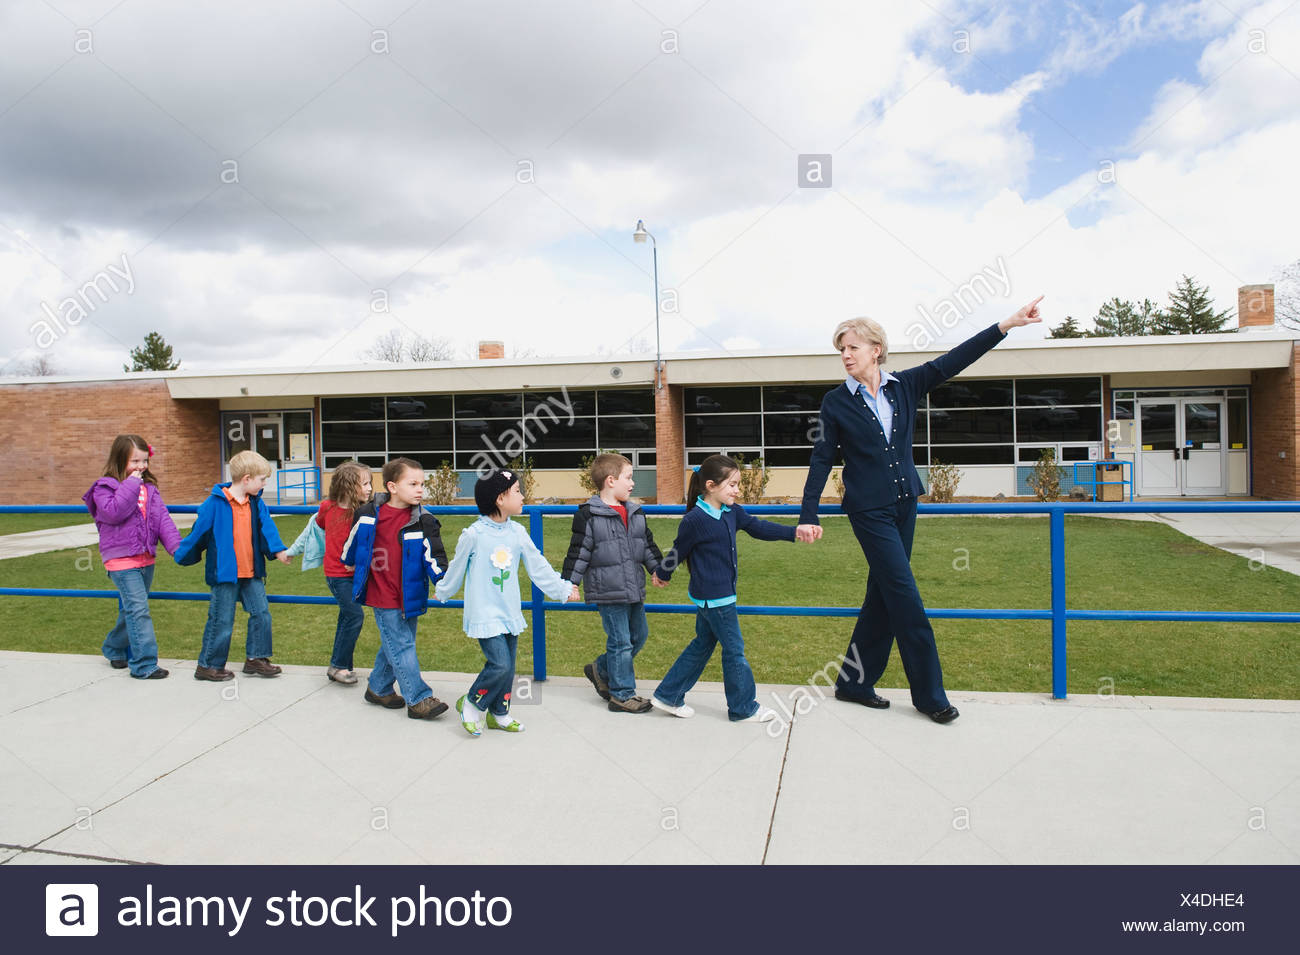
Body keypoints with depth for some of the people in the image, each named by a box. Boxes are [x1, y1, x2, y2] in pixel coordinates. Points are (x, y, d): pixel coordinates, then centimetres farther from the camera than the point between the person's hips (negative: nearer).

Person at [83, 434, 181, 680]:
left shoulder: (149, 488, 11)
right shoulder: (105, 487, -4)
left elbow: (162, 518, 5)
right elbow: (113, 512, -23)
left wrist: (176, 545, -7)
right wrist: (131, 486, -18)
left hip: (146, 558, 6)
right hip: (121, 559, -6)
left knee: (130, 609, 18)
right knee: (138, 609, -14)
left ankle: (114, 649, 40)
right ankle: (144, 664, -11)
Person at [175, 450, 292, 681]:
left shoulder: (256, 503, 4)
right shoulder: (216, 503, -15)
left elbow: (266, 527, 1)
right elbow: (198, 531, -7)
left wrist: (277, 550, -16)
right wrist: (181, 556, 3)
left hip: (251, 572, 6)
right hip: (224, 573, -6)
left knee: (261, 613, 8)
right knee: (221, 620, 2)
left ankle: (256, 658, 23)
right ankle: (208, 665, 18)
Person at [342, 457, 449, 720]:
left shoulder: (424, 521, -6)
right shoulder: (368, 515, -6)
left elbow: (433, 554, -10)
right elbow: (353, 541, 13)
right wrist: (348, 562, 28)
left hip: (410, 597, 3)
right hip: (383, 597, -2)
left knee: (393, 645, 16)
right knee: (402, 647, -3)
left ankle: (378, 688, 35)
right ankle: (417, 699, 3)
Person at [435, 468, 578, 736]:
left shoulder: (518, 533, 3)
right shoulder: (473, 535, -13)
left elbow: (538, 566, 11)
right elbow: (457, 569, 3)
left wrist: (563, 589, 14)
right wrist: (442, 591, 17)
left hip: (510, 613, 6)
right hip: (485, 613, -6)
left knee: (508, 666, 11)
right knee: (500, 664, -14)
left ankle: (499, 714, 28)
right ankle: (471, 704, 10)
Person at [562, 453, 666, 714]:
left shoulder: (635, 513, 10)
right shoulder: (588, 516, -11)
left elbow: (648, 545, 19)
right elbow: (578, 552, -10)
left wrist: (659, 570, 18)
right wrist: (569, 583, -11)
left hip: (634, 590, 8)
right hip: (608, 592, -8)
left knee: (638, 636, 15)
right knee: (620, 641, -2)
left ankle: (601, 671, 33)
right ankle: (622, 695, 11)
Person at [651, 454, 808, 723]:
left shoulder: (731, 512, 4)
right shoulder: (694, 520, -19)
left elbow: (758, 527, 8)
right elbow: (679, 550, -7)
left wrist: (794, 532, -2)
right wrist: (663, 574, 7)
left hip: (719, 594, 9)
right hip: (713, 597, -9)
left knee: (703, 644, 17)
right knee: (734, 649, 2)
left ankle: (668, 696, 26)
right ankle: (744, 708, 17)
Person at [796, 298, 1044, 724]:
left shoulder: (905, 385, 4)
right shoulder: (836, 402, -4)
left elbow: (952, 362, 0)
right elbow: (821, 460, -4)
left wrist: (1007, 324, -7)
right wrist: (808, 516, -7)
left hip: (904, 503, 5)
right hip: (869, 509, -5)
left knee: (884, 596, 8)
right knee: (906, 598, -7)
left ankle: (854, 683, 21)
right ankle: (929, 693, 6)